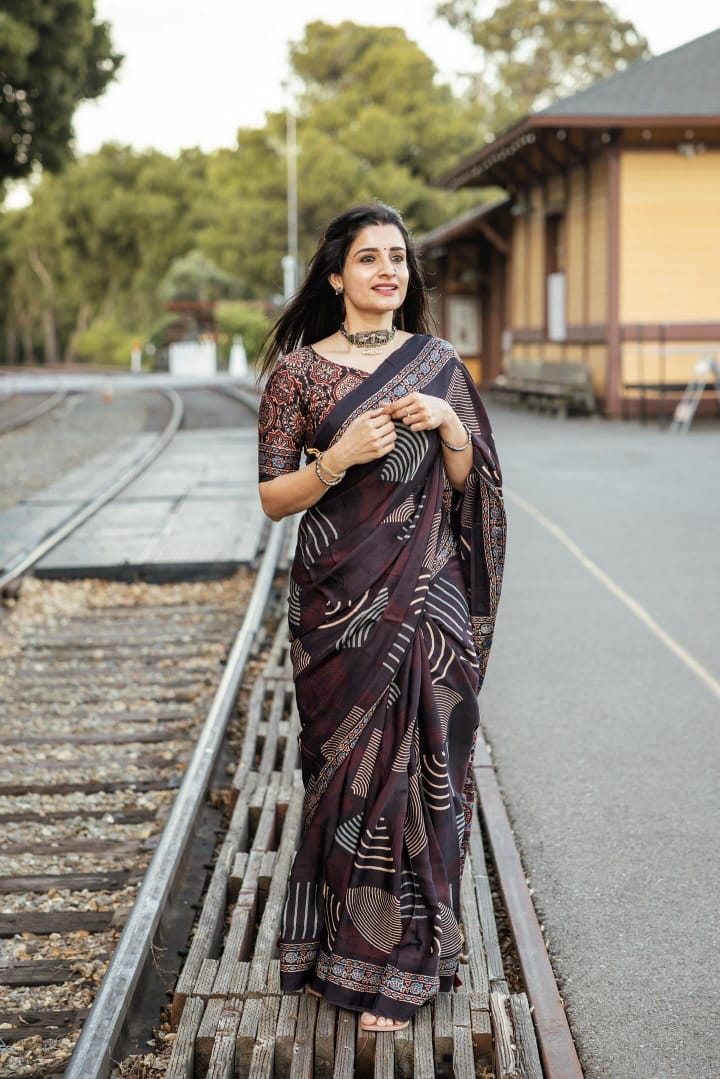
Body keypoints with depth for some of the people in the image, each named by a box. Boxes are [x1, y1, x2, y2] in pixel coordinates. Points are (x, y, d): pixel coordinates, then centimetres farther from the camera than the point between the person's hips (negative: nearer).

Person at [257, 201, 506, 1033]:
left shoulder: (440, 365, 8)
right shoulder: (299, 368, 1)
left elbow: (469, 486, 11)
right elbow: (271, 498, -1)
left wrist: (450, 427, -8)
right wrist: (339, 458, -17)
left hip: (425, 594, 2)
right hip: (338, 597, -2)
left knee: (418, 763, 1)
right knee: (347, 765, 2)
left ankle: (401, 956, 14)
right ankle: (339, 947, 18)